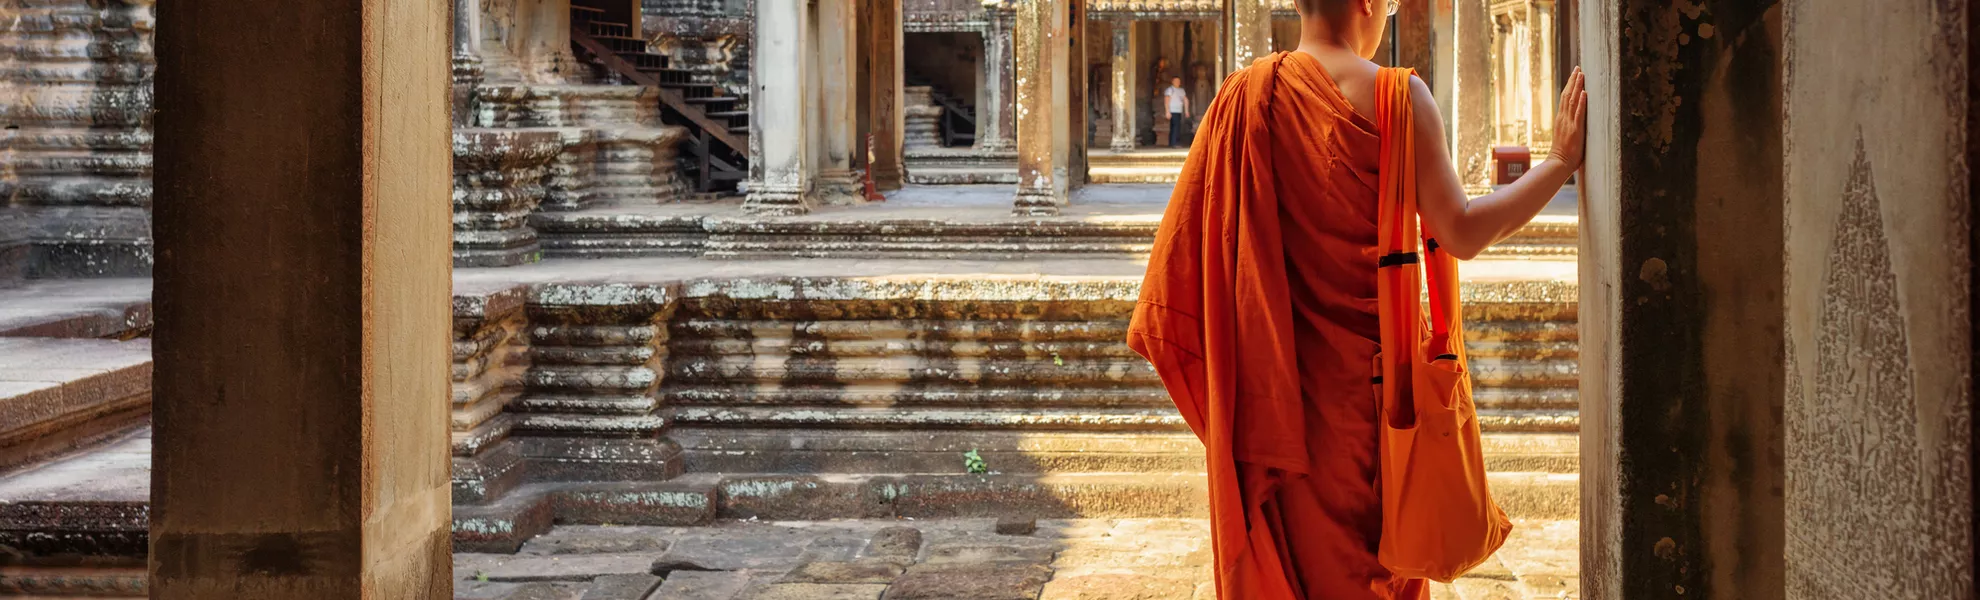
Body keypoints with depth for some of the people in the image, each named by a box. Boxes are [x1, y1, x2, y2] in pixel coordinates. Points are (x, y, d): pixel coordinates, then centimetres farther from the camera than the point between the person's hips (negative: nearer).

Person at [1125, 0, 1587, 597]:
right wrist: (1561, 161, -4)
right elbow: (1460, 234, -13)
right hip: (1365, 366, -3)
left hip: (1265, 378, 3)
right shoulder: (1397, 97, -11)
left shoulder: (1243, 95, 0)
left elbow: (1184, 231, 1)